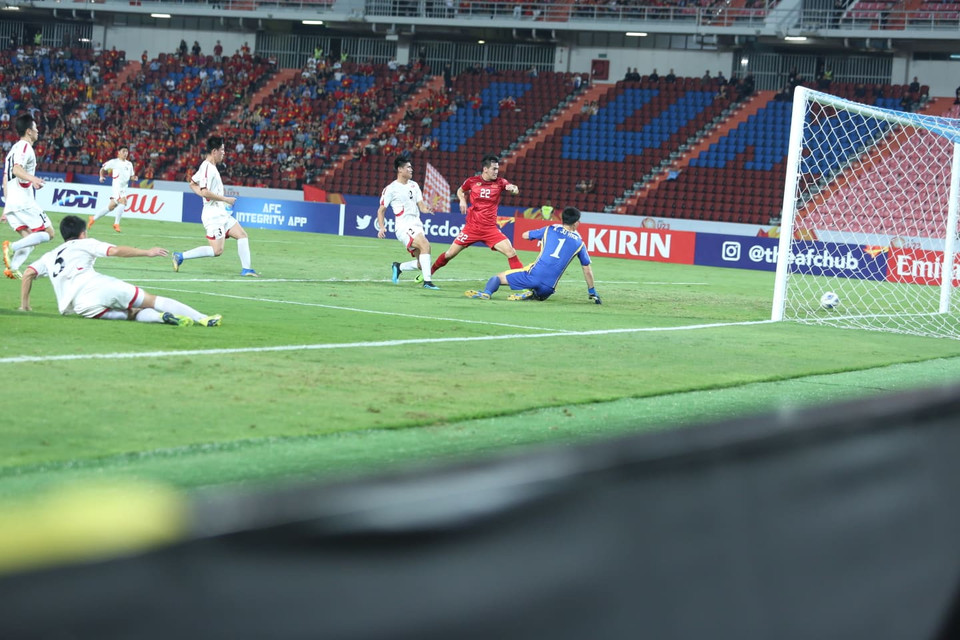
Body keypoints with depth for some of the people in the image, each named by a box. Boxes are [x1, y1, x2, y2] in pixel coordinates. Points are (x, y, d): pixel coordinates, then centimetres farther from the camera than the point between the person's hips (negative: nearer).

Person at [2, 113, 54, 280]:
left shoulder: (14, 148, 22)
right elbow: (17, 169, -25)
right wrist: (32, 178, -44)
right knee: (49, 233, -4)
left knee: (30, 239, 7)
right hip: (24, 202, -9)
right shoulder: (25, 147, -6)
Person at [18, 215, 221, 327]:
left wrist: (24, 305, 28)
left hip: (79, 306, 3)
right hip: (95, 286, -3)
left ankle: (161, 317, -25)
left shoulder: (49, 256, 32)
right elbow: (115, 251, 6)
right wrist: (147, 253, 9)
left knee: (133, 313, 10)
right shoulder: (84, 244, 20)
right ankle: (203, 319, -10)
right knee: (152, 301, 2)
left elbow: (28, 274, 21)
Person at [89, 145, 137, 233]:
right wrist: (101, 177, -8)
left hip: (124, 188, 7)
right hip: (117, 186, -7)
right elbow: (103, 169, 8)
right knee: (123, 202, -25)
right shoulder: (114, 162, 0)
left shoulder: (129, 164, 17)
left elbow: (131, 176, 23)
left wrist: (134, 178, 1)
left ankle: (93, 218, 25)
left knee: (111, 207, 10)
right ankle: (116, 223, -18)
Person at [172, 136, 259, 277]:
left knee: (242, 235, 7)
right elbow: (204, 192, -25)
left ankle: (246, 269, 8)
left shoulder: (210, 167, 13)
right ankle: (181, 256, -9)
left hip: (221, 213, 10)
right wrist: (225, 199, -16)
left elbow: (192, 184, 22)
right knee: (217, 250, -14)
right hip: (213, 214, -10)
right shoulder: (208, 168, -17)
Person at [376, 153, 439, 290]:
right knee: (425, 244, -31)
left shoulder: (414, 185, 14)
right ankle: (427, 281, -32)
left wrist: (425, 209, -13)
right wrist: (381, 227, -13)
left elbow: (421, 205, 11)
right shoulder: (391, 189, -4)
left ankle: (398, 267, 29)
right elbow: (381, 210, 1)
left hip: (416, 227, 7)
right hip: (403, 227, -7)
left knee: (421, 264, 2)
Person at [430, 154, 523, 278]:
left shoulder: (500, 182, -1)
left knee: (511, 253, -14)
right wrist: (462, 200, -2)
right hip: (471, 227, 0)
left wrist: (513, 188, -36)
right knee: (450, 254, 5)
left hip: (490, 229, 0)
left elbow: (515, 190, -14)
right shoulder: (472, 181, -1)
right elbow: (460, 191, 18)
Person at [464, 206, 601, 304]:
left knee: (498, 277, 9)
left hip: (533, 275, -1)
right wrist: (592, 292, 33)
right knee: (541, 295, 35)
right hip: (549, 287, 1)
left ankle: (486, 292, -25)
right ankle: (531, 295, -2)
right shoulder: (579, 242, 13)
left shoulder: (550, 229, 12)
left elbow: (525, 235, 27)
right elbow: (588, 270, 20)